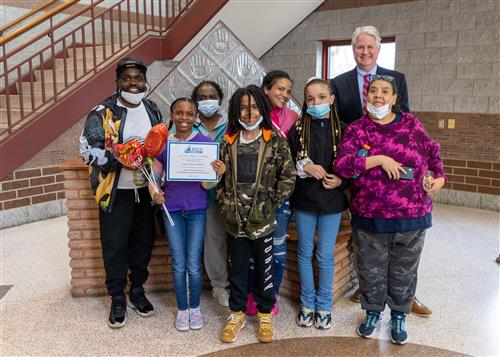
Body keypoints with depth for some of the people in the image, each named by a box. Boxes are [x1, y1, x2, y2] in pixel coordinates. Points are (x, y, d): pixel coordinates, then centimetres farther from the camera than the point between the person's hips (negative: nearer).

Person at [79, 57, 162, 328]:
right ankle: (117, 299, 21)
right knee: (115, 246, 3)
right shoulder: (102, 113, -8)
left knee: (143, 242, 13)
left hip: (145, 189, 4)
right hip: (115, 191, -4)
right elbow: (89, 150, -15)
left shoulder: (153, 110, 8)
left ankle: (137, 290, 32)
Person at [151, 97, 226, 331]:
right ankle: (182, 309, 28)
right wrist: (155, 193, -11)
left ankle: (195, 307, 26)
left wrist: (218, 173, -27)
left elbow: (207, 184, -7)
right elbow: (154, 176, 9)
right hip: (172, 209, 1)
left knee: (193, 264, 4)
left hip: (196, 209, -1)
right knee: (178, 264, 9)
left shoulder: (205, 143, -6)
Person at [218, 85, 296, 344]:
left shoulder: (275, 141, -4)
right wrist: (225, 201, 1)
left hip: (262, 219, -2)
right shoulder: (228, 142, 5)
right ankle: (237, 313, 31)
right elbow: (220, 176, 12)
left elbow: (288, 176, -4)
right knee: (236, 268, 14)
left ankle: (265, 313, 30)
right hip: (234, 219, 3)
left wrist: (272, 202, -8)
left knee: (264, 268, 11)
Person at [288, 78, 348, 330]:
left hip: (332, 199, -1)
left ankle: (324, 305, 26)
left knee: (325, 255, 8)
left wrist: (340, 180, -15)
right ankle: (307, 304, 29)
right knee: (305, 252, 12)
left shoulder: (342, 129, -3)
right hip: (304, 199, 1)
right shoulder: (297, 130, -2)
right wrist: (305, 167, -18)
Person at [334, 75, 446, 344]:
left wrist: (438, 176, 6)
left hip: (411, 217, 1)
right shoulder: (356, 129, -3)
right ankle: (372, 312, 36)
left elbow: (432, 151, 18)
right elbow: (342, 165, -17)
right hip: (369, 218, -1)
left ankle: (399, 317, 35)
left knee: (404, 271, 14)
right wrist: (380, 159, -21)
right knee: (371, 270, 14)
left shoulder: (411, 124, 2)